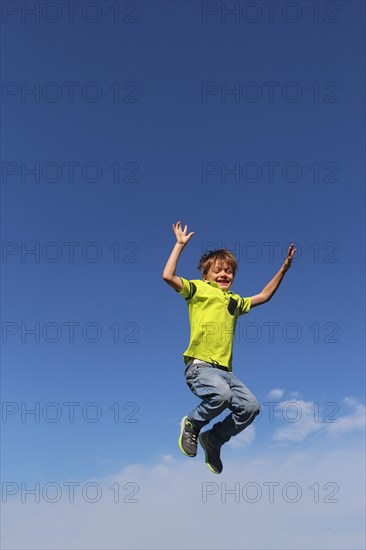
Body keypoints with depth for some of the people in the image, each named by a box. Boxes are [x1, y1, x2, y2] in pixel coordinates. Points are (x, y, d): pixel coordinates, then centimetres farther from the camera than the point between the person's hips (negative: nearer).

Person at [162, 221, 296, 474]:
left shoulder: (235, 300, 23)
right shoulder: (199, 288, 6)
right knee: (221, 395, -33)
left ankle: (213, 439, 13)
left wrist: (284, 268, 30)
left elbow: (263, 296, 34)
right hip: (200, 365, -6)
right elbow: (168, 276, -7)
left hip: (225, 370, 6)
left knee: (250, 406, -10)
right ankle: (192, 424, 0)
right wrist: (180, 244, -2)